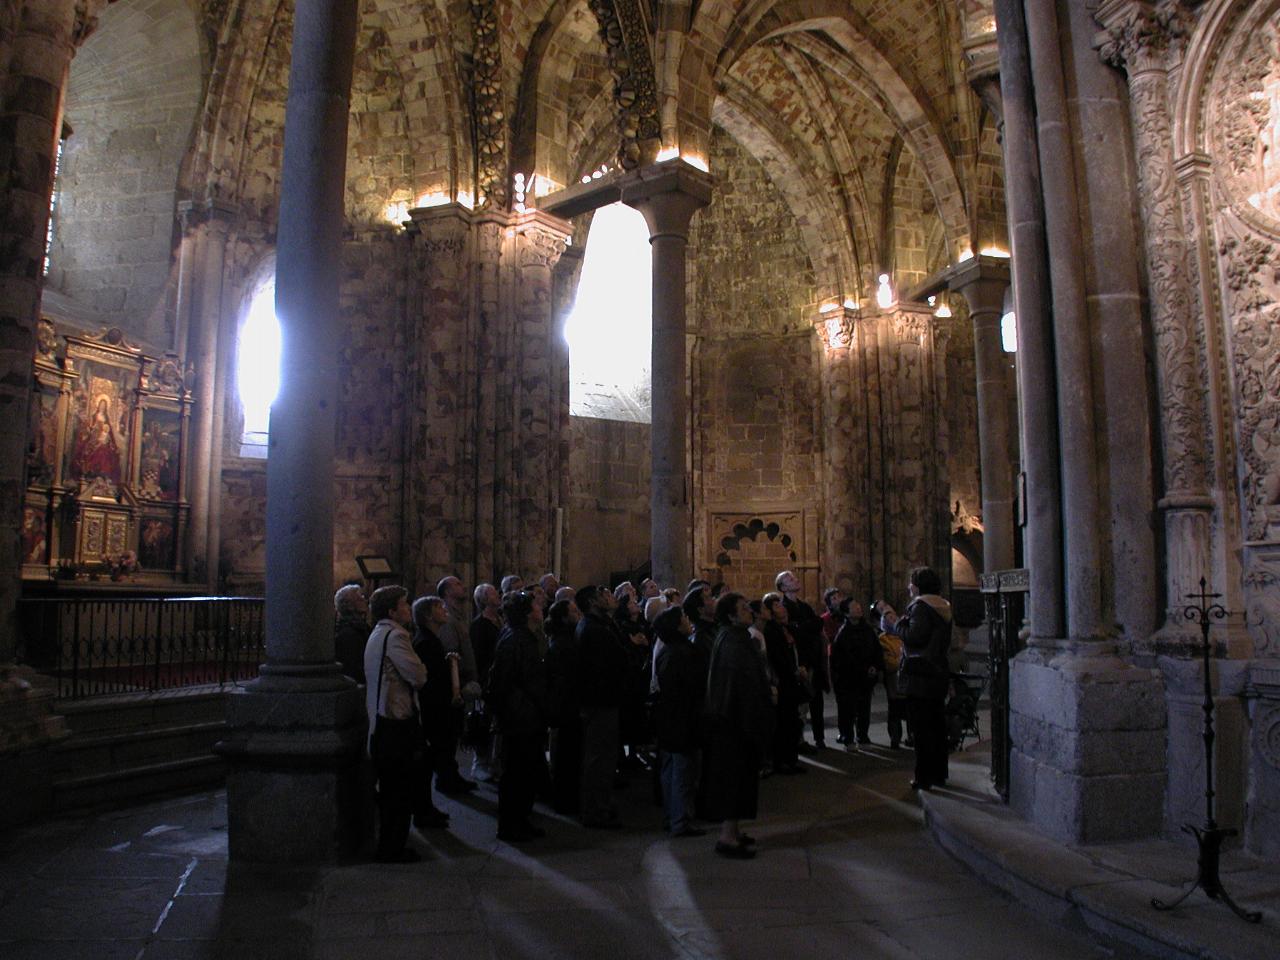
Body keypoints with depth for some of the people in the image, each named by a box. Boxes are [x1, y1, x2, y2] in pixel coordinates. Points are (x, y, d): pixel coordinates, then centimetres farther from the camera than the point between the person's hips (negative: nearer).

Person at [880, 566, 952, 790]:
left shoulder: (920, 605, -12)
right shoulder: (942, 608, 17)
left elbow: (915, 636, -22)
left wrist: (895, 622, -7)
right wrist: (900, 621, 14)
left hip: (921, 675, -9)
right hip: (939, 673, 9)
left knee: (921, 727, -5)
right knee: (937, 724, 14)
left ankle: (924, 777, -3)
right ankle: (939, 773, 22)